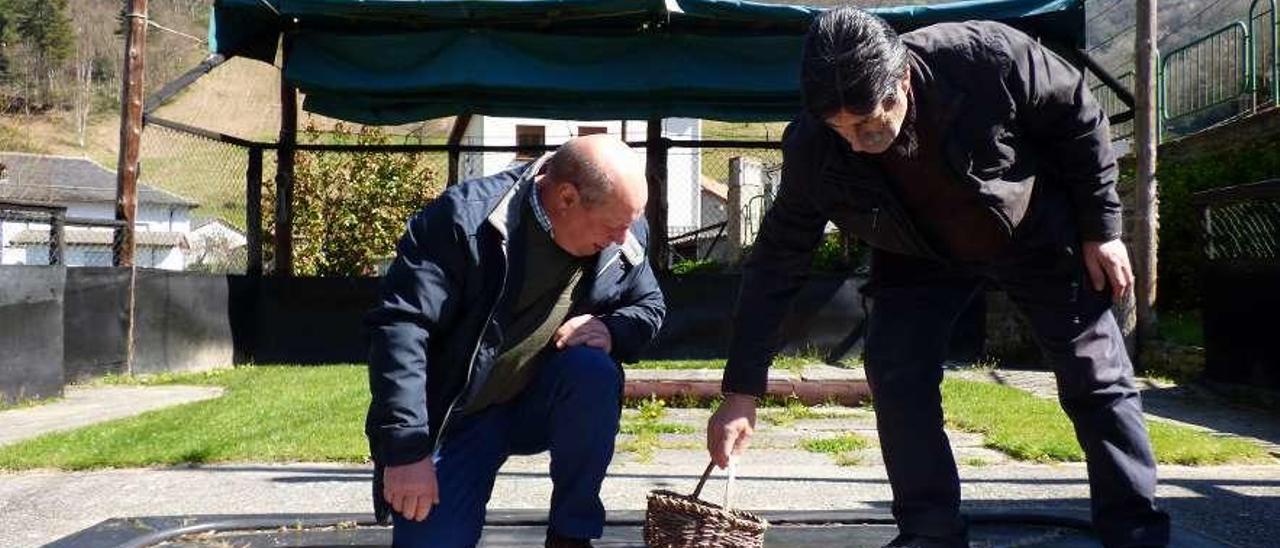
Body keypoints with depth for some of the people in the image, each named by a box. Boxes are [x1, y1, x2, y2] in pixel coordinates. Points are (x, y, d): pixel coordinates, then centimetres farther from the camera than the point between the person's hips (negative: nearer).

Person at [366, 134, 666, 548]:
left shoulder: (625, 237, -8)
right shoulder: (466, 217, -24)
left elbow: (650, 307, 8)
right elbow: (400, 326, -25)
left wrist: (611, 330, -17)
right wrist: (407, 448, -29)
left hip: (544, 401, 3)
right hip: (458, 413, -3)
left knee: (592, 371, -29)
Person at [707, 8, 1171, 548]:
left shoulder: (988, 57, -36)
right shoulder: (811, 149, -28)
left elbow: (1078, 117, -15)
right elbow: (775, 265, -21)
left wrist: (1101, 228, -12)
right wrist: (741, 391, -21)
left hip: (1038, 234, -1)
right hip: (920, 256, 1)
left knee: (1097, 381, 2)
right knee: (895, 376, -14)